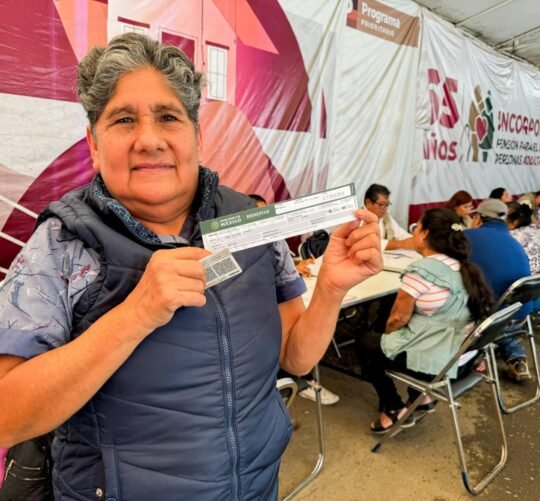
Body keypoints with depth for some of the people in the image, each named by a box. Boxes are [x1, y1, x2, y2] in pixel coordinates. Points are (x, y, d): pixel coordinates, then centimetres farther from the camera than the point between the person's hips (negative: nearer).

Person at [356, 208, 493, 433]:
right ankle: (422, 398, 26)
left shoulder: (421, 269, -21)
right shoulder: (464, 268, 3)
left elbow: (398, 318, -15)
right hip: (463, 357, 8)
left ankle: (393, 409, 12)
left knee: (364, 342, 12)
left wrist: (385, 335, 7)